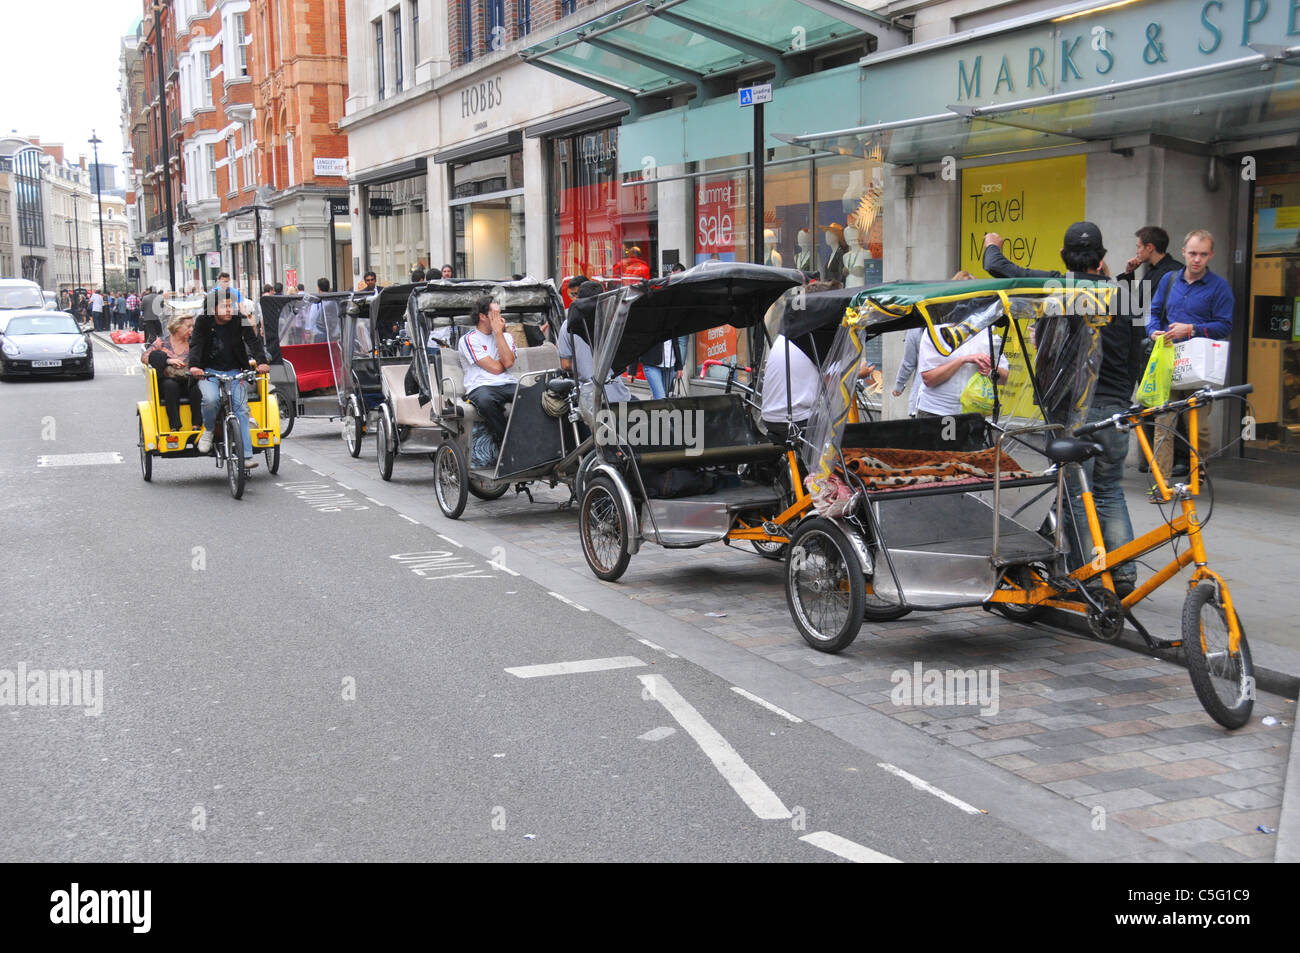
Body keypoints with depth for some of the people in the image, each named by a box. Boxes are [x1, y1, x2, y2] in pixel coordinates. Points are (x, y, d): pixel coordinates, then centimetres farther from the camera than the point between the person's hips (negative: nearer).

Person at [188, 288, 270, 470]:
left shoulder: (240, 321, 0)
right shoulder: (204, 321, -2)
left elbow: (253, 341, -9)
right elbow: (196, 344, -13)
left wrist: (261, 361, -29)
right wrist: (194, 365, -33)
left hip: (234, 372, 1)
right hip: (209, 372, -1)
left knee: (241, 408, -12)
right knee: (211, 399, -30)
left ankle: (246, 455, -13)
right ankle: (208, 430, 2)